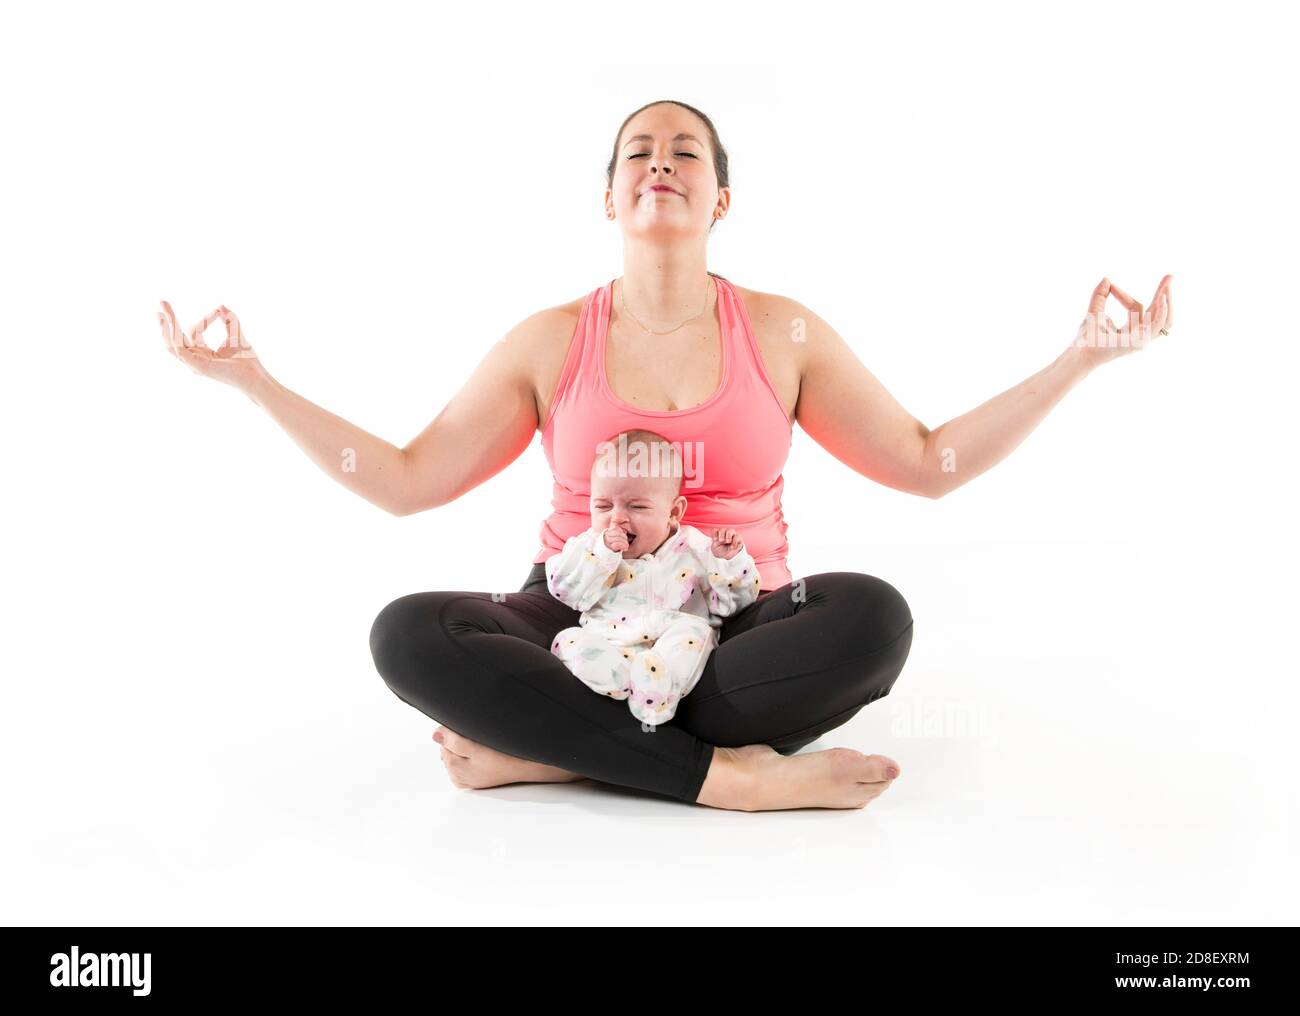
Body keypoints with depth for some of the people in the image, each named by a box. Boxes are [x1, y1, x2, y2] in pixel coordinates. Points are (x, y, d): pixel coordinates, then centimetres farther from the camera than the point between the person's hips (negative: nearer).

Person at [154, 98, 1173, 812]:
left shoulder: (783, 333, 3)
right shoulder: (550, 342, 3)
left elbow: (929, 461, 4)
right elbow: (407, 480, 5)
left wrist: (1080, 357, -1)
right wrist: (255, 381, 0)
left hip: (736, 633, 1)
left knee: (873, 614, -32)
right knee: (408, 634, -28)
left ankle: (546, 748, -27)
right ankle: (722, 772, -30)